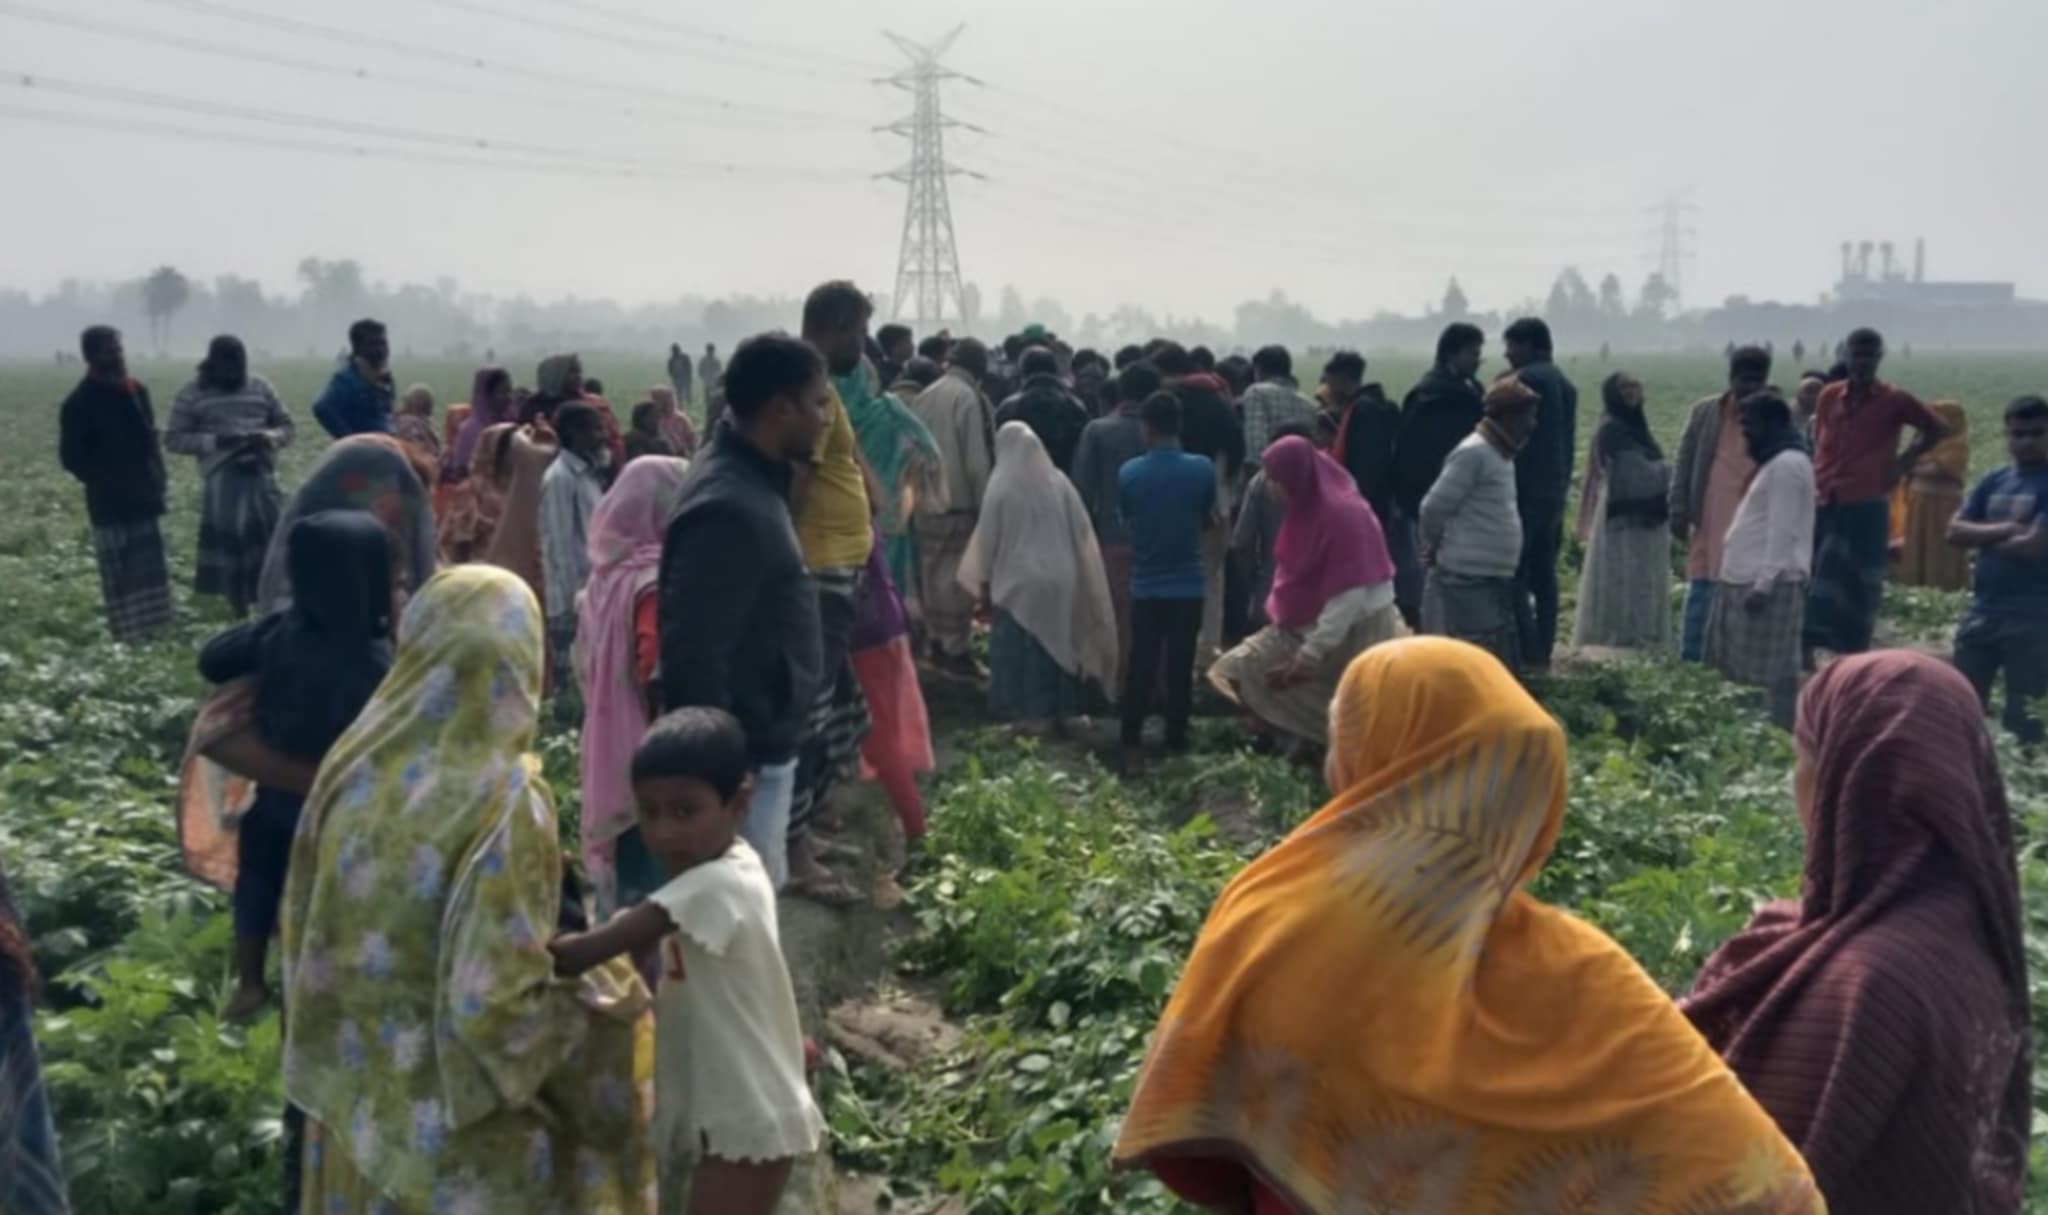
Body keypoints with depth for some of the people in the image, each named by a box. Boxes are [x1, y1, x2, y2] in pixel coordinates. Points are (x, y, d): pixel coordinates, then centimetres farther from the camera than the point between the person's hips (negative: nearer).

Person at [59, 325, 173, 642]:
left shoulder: (137, 392, 10)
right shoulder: (79, 403, -9)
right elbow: (71, 458, -8)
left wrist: (156, 481, 7)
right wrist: (106, 482, -14)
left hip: (144, 501, 6)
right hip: (110, 506, -6)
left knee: (151, 574, 10)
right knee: (119, 578, -5)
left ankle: (153, 634, 18)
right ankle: (128, 639, -2)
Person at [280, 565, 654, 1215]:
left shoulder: (354, 764, -6)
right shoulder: (502, 802, -26)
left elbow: (304, 928, 4)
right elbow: (495, 1001, -25)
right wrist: (600, 1005, -8)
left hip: (355, 1094, 6)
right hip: (459, 1122, -6)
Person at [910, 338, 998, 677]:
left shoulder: (923, 397, 8)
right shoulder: (970, 398, -12)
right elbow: (977, 461, -15)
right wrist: (985, 506, -8)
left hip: (925, 505, 7)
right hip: (959, 504, -7)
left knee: (933, 573, 15)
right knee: (957, 578, -1)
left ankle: (938, 641, 26)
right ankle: (956, 650, 3)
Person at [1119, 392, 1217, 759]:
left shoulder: (1129, 473, -10)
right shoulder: (1202, 469, -12)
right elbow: (1210, 522, 2)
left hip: (1145, 585, 1)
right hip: (1188, 584, -1)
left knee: (1141, 663, 10)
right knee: (1180, 665, 8)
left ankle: (1131, 736, 14)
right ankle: (1176, 738, 14)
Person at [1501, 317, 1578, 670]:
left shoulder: (1525, 379, -10)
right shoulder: (1564, 384, 16)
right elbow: (1569, 443, 17)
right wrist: (1561, 488, 19)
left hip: (1525, 490, -9)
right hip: (1554, 491, 9)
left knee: (1514, 574, -7)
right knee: (1544, 574, 10)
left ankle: (1527, 653, -12)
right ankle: (1542, 651, 11)